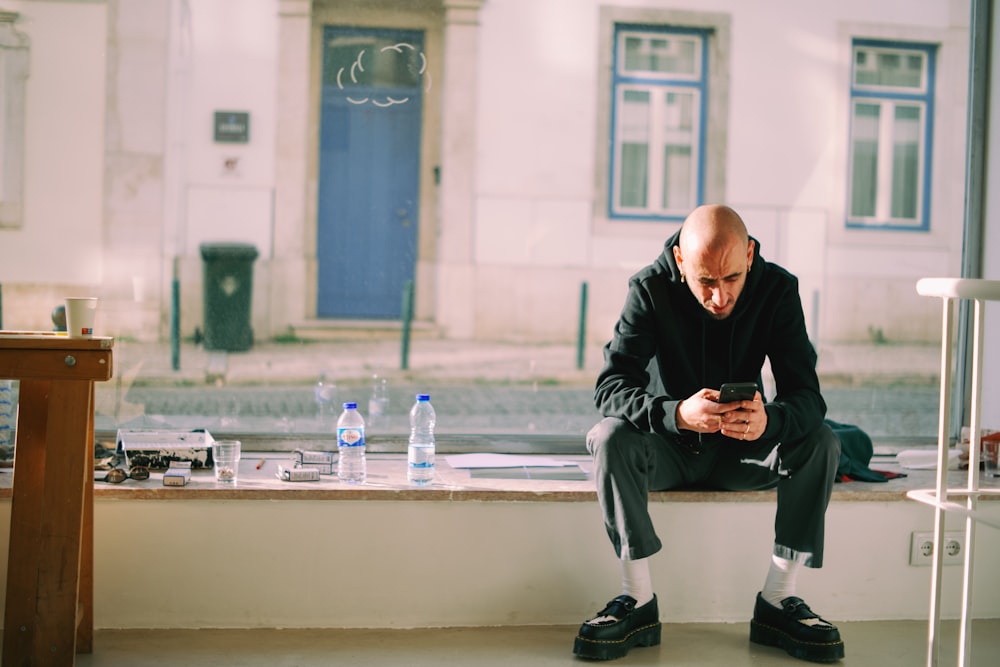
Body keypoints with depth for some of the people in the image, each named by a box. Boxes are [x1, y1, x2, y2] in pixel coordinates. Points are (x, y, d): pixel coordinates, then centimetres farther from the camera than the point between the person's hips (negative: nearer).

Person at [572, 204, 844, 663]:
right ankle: (638, 600, -23)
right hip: (669, 449, -1)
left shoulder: (777, 289, -14)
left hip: (742, 452, 2)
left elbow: (807, 396, -20)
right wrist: (677, 414, -47)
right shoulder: (651, 288, -18)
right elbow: (610, 387, -26)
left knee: (820, 441, -25)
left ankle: (777, 600, -17)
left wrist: (768, 420, -45)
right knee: (611, 437, -31)